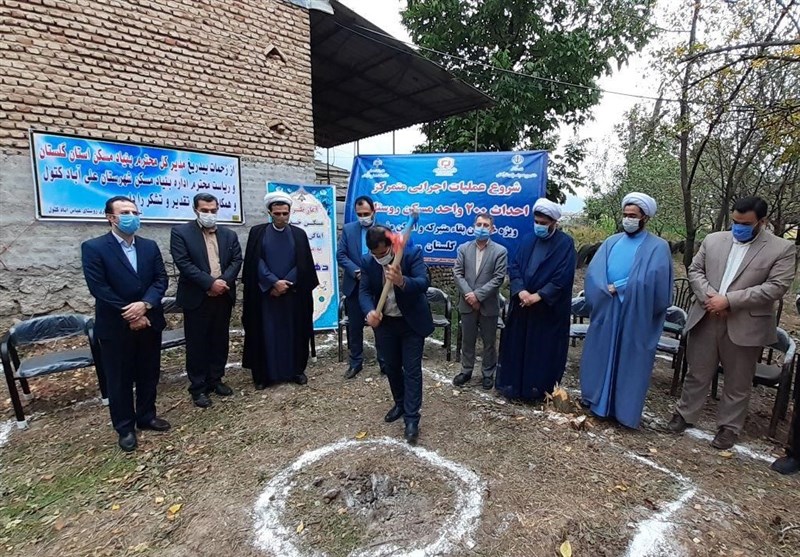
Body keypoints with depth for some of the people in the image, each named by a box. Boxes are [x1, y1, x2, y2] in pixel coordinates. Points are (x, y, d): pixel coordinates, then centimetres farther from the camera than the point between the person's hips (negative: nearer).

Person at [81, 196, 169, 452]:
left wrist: (145, 304, -17)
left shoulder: (150, 246, 6)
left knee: (149, 374, 15)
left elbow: (161, 279, 0)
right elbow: (99, 289, -13)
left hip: (149, 321, 4)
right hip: (115, 326, -4)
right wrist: (129, 316, -14)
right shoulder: (93, 247, -7)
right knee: (119, 380, 10)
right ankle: (125, 428, 25)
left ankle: (146, 417, 33)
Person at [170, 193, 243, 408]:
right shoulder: (180, 232, -2)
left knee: (220, 341, 12)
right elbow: (183, 263, -12)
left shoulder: (229, 234, 11)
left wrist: (224, 281, -14)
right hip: (196, 298, -4)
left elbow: (236, 260, 2)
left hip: (223, 297, 4)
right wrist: (210, 283, -19)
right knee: (197, 343, 5)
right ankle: (198, 387, 16)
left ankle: (215, 380, 27)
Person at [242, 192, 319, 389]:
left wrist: (285, 284, -9)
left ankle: (296, 370, 20)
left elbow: (303, 265, -1)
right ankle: (263, 374, 16)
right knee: (266, 333, 4)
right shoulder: (257, 232, 3)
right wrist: (274, 282, -15)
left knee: (293, 332, 7)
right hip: (265, 294, -1)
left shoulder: (299, 234, 5)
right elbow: (255, 262, -5)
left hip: (293, 294, 1)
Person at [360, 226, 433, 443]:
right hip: (385, 323, 4)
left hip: (412, 322, -4)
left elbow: (424, 282, -28)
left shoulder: (413, 253, -18)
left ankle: (412, 418, 10)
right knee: (391, 367, 17)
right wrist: (370, 311, -30)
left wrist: (402, 281, -49)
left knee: (412, 370, 0)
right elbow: (364, 291, -8)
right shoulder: (368, 263, -6)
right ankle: (400, 404, 39)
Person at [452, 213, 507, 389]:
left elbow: (498, 278, -10)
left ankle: (488, 373, 27)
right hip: (467, 303, 2)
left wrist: (478, 295, -16)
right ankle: (466, 371, 30)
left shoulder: (500, 251, -4)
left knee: (489, 342, 10)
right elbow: (457, 273, -1)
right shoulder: (463, 248, 4)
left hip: (488, 305, -2)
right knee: (467, 340, 14)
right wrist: (468, 294, -13)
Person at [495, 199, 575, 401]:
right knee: (516, 345, 10)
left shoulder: (565, 244, -5)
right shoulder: (527, 240, 7)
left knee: (543, 349, 6)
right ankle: (513, 384, 25)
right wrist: (520, 290, -14)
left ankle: (538, 388, 21)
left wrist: (539, 296, -18)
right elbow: (514, 266, 2)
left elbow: (563, 277, -12)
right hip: (522, 304, 4)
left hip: (549, 309, -4)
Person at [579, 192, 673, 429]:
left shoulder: (658, 247, -2)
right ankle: (596, 399, 28)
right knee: (600, 356, 12)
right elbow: (592, 272, -1)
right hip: (605, 312, 4)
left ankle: (624, 409, 21)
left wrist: (619, 288, -14)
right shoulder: (611, 242, 9)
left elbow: (654, 282, -16)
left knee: (629, 361, 6)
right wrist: (607, 290, -17)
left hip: (636, 317, -4)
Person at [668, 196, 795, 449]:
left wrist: (729, 300, -19)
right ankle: (685, 413, 29)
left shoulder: (782, 248, -3)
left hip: (745, 326, -2)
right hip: (705, 320, 2)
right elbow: (695, 270, 6)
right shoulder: (712, 240, 6)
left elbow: (776, 286, -11)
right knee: (697, 373, 15)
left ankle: (729, 427, 28)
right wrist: (708, 296, -11)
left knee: (738, 383, 12)